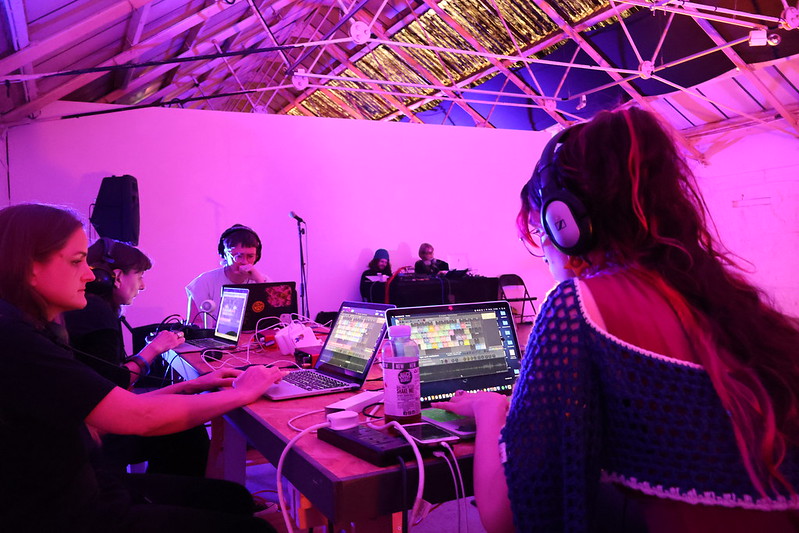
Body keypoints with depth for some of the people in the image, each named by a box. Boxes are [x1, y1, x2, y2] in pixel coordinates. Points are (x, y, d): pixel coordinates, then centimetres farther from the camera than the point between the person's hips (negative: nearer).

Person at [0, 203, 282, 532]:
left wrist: (192, 386, 3)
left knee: (234, 498, 13)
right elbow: (138, 417, -26)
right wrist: (242, 393, -13)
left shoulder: (34, 333, 7)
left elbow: (101, 417, 10)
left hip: (77, 489, 9)